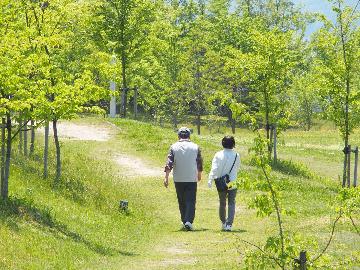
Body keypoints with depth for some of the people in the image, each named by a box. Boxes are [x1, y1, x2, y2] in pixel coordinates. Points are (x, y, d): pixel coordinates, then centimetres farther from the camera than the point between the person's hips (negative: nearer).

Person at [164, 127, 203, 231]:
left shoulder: (174, 147, -2)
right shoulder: (195, 147, 1)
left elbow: (169, 163, -8)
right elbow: (199, 163, 9)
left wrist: (166, 177, -9)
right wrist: (199, 174, 26)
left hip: (178, 179, 1)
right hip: (192, 178, -1)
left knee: (182, 202, 13)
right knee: (191, 201, -2)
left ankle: (184, 221, 18)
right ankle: (188, 221, -18)